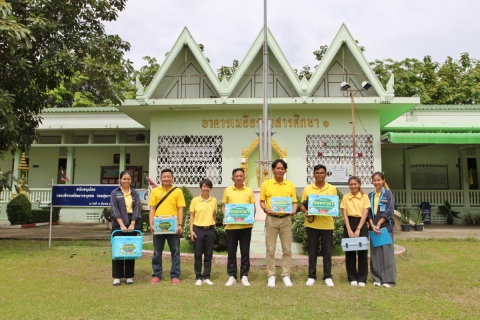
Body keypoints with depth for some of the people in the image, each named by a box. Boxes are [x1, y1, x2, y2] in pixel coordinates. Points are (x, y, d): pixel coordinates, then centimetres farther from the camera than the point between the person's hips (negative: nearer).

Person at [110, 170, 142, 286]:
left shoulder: (135, 193, 9)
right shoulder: (115, 193, 3)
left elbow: (137, 209, 1)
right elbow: (114, 209, -7)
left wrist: (132, 224, -11)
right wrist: (122, 224, -16)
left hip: (132, 224, 2)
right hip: (118, 225, -2)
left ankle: (129, 276, 14)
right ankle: (117, 277, 10)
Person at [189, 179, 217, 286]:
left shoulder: (214, 200, 4)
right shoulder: (195, 200, -1)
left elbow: (214, 215, 12)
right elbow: (192, 216, 1)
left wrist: (214, 227, 10)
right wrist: (191, 230, -5)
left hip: (210, 230, 2)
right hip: (198, 229, -2)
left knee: (208, 255, 7)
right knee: (198, 255, 4)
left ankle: (206, 277, 18)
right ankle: (198, 277, 15)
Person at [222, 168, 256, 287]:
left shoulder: (249, 191, 6)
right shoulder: (227, 190, 5)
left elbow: (253, 207, 9)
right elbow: (223, 206, 8)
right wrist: (226, 216, -10)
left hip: (246, 226, 0)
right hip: (231, 226, 0)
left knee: (245, 252, 6)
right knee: (231, 252, 6)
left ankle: (244, 276, 17)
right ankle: (232, 276, 17)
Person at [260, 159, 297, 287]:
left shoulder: (290, 185, 6)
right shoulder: (266, 184, 2)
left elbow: (294, 202, 8)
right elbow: (262, 201, 6)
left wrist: (293, 211, -11)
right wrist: (266, 210, -13)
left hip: (286, 219, 1)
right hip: (271, 219, -1)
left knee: (287, 249, 5)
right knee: (270, 249, 3)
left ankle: (286, 276, 17)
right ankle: (271, 276, 14)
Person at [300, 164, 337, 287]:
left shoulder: (332, 189, 5)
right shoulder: (307, 189, 3)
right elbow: (302, 205, 6)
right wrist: (305, 212, -14)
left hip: (327, 224, 0)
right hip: (312, 224, 0)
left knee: (327, 250, 6)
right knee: (312, 250, 7)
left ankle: (327, 277, 17)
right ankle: (311, 276, 16)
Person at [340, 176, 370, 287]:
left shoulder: (364, 197, 0)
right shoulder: (345, 197, 4)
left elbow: (365, 214, -5)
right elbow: (345, 215, 0)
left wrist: (358, 229, -13)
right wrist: (349, 230, -10)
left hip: (361, 224, -1)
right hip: (349, 224, 1)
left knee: (362, 251, 1)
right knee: (349, 252, 4)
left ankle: (362, 279, 12)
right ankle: (352, 278, 15)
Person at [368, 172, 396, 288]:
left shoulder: (388, 194, 0)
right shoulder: (370, 195, 11)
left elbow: (389, 211, -8)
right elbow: (369, 212, 6)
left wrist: (378, 224, -13)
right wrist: (372, 225, -9)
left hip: (385, 227, -3)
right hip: (373, 227, 4)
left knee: (386, 253, -2)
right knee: (375, 253, 5)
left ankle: (388, 279, 5)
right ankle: (377, 278, 13)